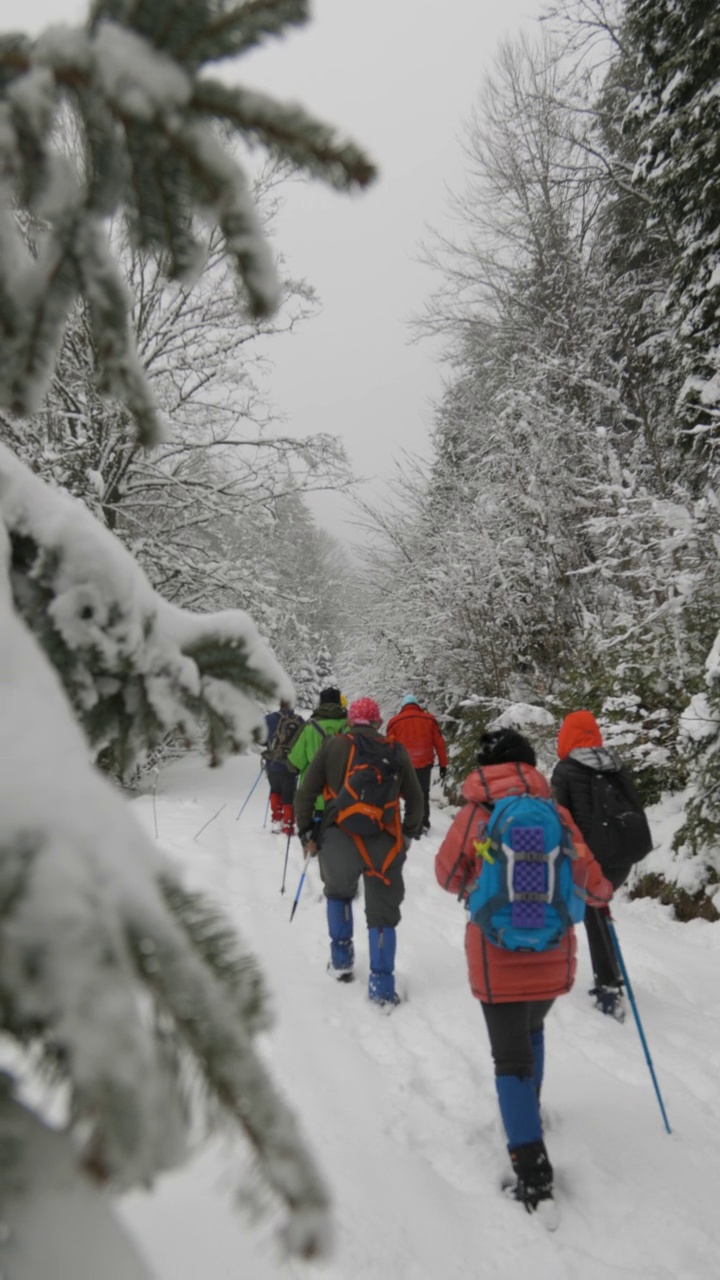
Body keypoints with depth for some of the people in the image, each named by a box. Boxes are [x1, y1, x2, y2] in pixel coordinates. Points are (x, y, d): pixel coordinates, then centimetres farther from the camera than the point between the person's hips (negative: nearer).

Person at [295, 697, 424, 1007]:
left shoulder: (333, 746, 5)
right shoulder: (396, 751, 10)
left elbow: (306, 792, 2)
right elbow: (415, 799, 16)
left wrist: (306, 833, 11)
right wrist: (408, 834, 28)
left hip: (339, 842, 0)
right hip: (385, 845, 0)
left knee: (338, 893, 29)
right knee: (383, 914, 12)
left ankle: (341, 961, 29)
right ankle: (382, 987, 10)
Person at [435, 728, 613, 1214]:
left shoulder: (473, 816, -9)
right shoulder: (558, 814, -6)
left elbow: (449, 877, 3)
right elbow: (590, 882, -1)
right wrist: (605, 892, 23)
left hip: (498, 960, -3)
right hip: (554, 958, 3)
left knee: (512, 1058, 9)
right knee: (532, 1032, 30)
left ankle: (533, 1169, 3)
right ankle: (527, 1113, 47)